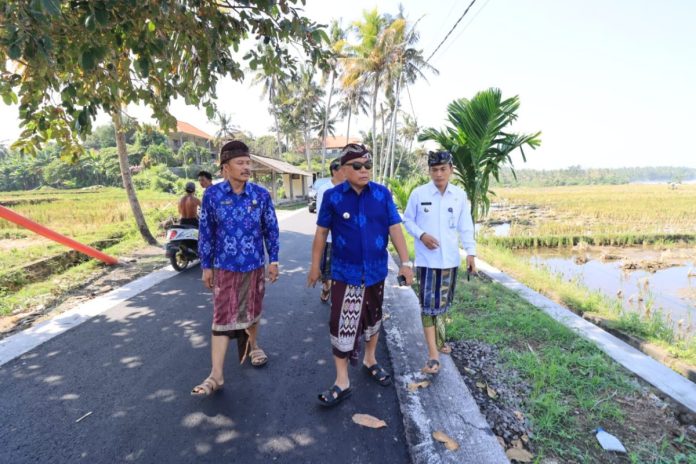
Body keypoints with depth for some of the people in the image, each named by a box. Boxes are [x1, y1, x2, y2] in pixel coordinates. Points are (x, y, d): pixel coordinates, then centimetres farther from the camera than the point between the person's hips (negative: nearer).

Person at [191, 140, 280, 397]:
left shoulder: (261, 194, -6)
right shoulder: (212, 194, -8)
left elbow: (271, 228, 1)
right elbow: (206, 232, -2)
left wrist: (273, 260, 1)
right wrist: (206, 265, 1)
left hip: (255, 265, 2)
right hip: (225, 267, -1)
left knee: (252, 311, 18)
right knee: (223, 318, 1)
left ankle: (253, 345, 45)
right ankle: (216, 375, 8)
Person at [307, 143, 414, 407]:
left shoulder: (382, 194, -4)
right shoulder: (332, 196, -7)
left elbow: (394, 228, -2)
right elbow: (321, 232, 1)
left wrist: (405, 262, -7)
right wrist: (315, 266, 5)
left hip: (376, 271, 2)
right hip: (345, 272, -2)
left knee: (373, 317, 19)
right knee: (342, 324, -1)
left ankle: (369, 360, 43)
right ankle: (342, 381, 14)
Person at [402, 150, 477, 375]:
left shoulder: (460, 195, 1)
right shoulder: (418, 193, -6)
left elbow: (465, 226, 4)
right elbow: (408, 220, 3)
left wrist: (471, 252, -4)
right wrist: (421, 235, -14)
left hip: (450, 259, 3)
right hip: (427, 259, -3)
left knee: (443, 303, 16)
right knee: (428, 305, -4)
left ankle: (438, 340, 37)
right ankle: (433, 355, 0)